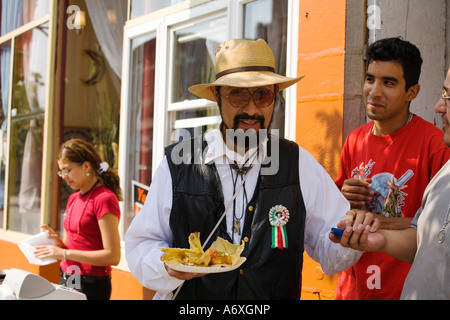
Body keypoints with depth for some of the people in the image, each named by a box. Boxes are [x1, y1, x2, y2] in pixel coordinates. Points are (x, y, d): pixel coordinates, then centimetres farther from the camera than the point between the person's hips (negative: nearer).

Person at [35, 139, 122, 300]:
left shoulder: (104, 199, -13)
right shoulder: (73, 199, 12)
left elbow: (113, 256, -18)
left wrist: (65, 253, -19)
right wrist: (58, 241, -2)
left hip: (91, 285, -7)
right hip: (67, 280, 7)